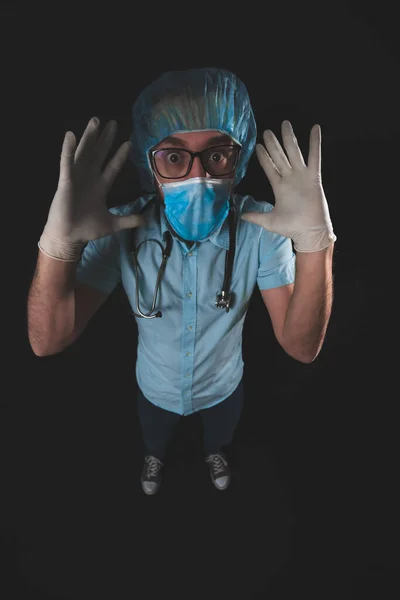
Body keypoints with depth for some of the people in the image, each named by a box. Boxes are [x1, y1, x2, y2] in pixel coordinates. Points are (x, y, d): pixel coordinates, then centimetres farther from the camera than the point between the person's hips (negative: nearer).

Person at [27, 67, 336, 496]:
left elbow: (301, 347, -34)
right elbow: (48, 341, -33)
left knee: (221, 437, 33)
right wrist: (60, 241, -52)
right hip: (155, 388, 0)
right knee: (154, 440, 33)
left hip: (224, 386, 1)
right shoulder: (122, 231, -30)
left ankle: (215, 454, 70)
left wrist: (315, 241, -50)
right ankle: (154, 457, 70)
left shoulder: (260, 227, -30)